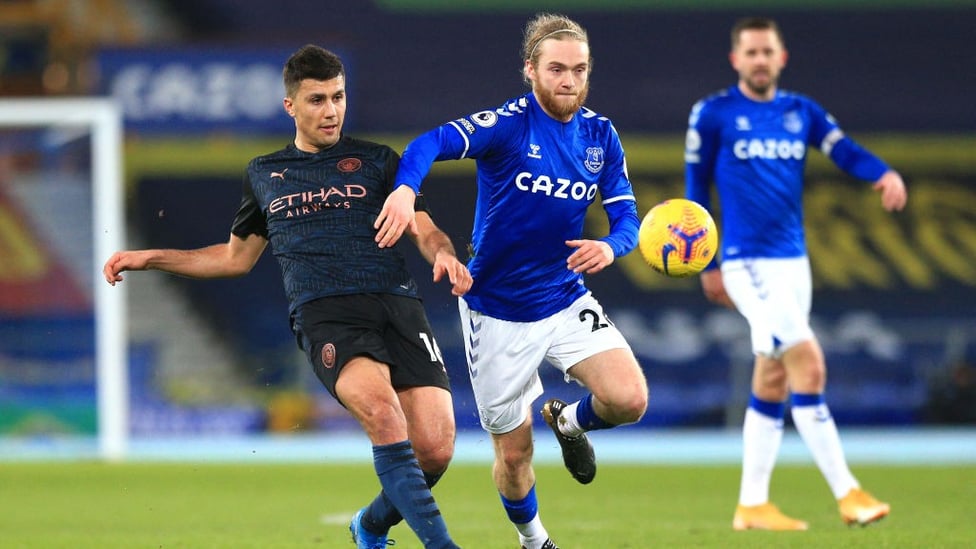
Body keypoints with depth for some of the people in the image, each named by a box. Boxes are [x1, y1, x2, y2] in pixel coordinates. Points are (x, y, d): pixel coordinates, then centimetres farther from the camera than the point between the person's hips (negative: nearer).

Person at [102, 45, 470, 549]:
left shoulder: (377, 162, 17)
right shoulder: (264, 175, 22)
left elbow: (426, 232, 12)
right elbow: (237, 257, 34)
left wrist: (443, 254, -11)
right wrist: (148, 258, 30)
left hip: (396, 302, 0)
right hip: (324, 314, 0)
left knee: (435, 449, -15)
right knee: (381, 410, -32)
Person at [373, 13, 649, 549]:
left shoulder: (600, 135, 0)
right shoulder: (509, 123, -16)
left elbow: (626, 219, 1)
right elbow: (430, 144, -31)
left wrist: (609, 246, -24)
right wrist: (405, 188, -53)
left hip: (566, 300, 3)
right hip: (497, 312, -3)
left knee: (628, 399, -21)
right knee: (513, 453, 6)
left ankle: (570, 422, 15)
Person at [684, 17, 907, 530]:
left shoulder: (802, 112, 9)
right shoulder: (713, 114, -2)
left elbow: (844, 150, -5)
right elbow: (696, 185, 3)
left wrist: (885, 174, -26)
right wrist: (708, 264, 2)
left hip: (794, 261, 6)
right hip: (748, 263, -6)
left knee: (773, 382, 9)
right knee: (808, 366, -16)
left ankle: (752, 505, 17)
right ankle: (846, 493, -16)